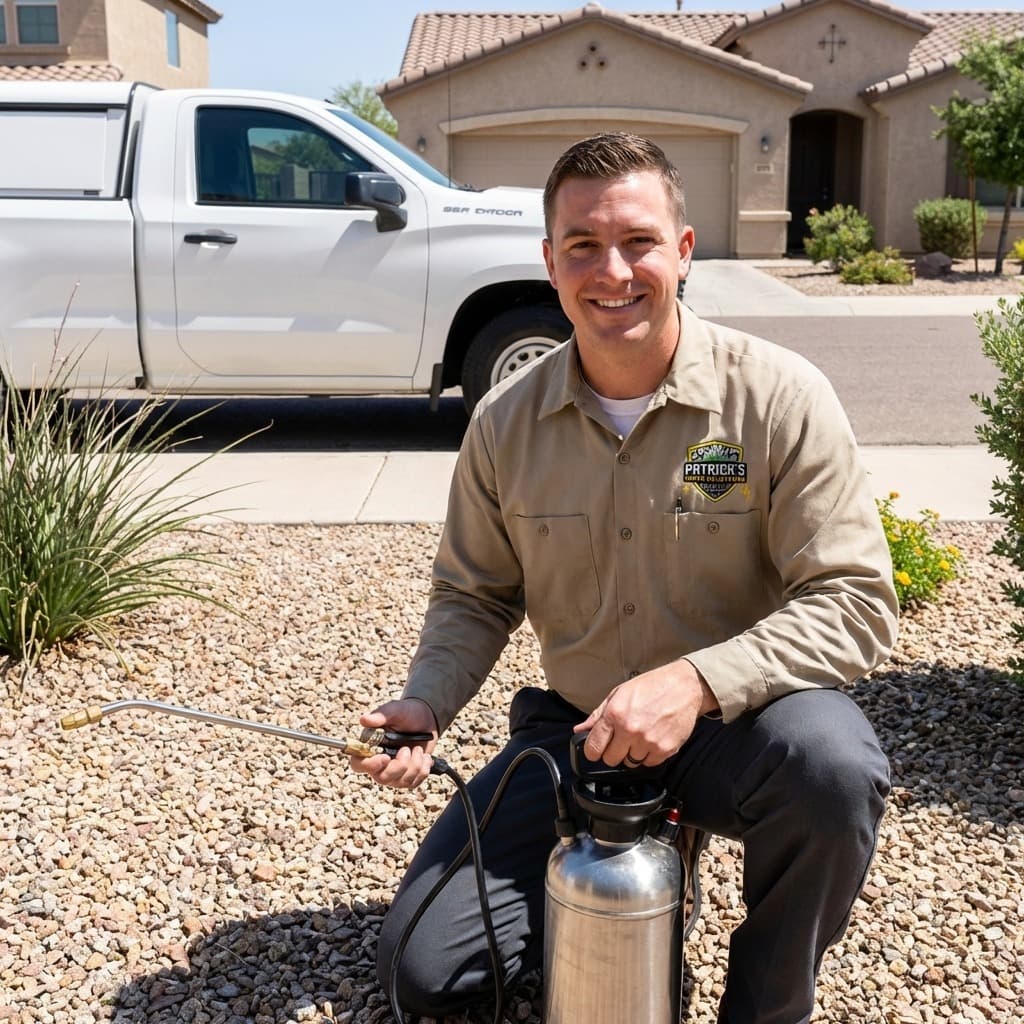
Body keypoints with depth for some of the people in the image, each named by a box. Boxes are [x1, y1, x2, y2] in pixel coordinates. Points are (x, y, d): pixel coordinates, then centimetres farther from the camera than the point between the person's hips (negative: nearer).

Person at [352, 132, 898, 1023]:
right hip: (576, 732, 3)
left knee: (832, 762, -38)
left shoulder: (780, 397, -15)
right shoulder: (505, 424, -4)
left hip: (736, 725, -2)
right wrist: (425, 703, -11)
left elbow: (855, 603, -16)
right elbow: (475, 596, 8)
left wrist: (697, 680, -31)